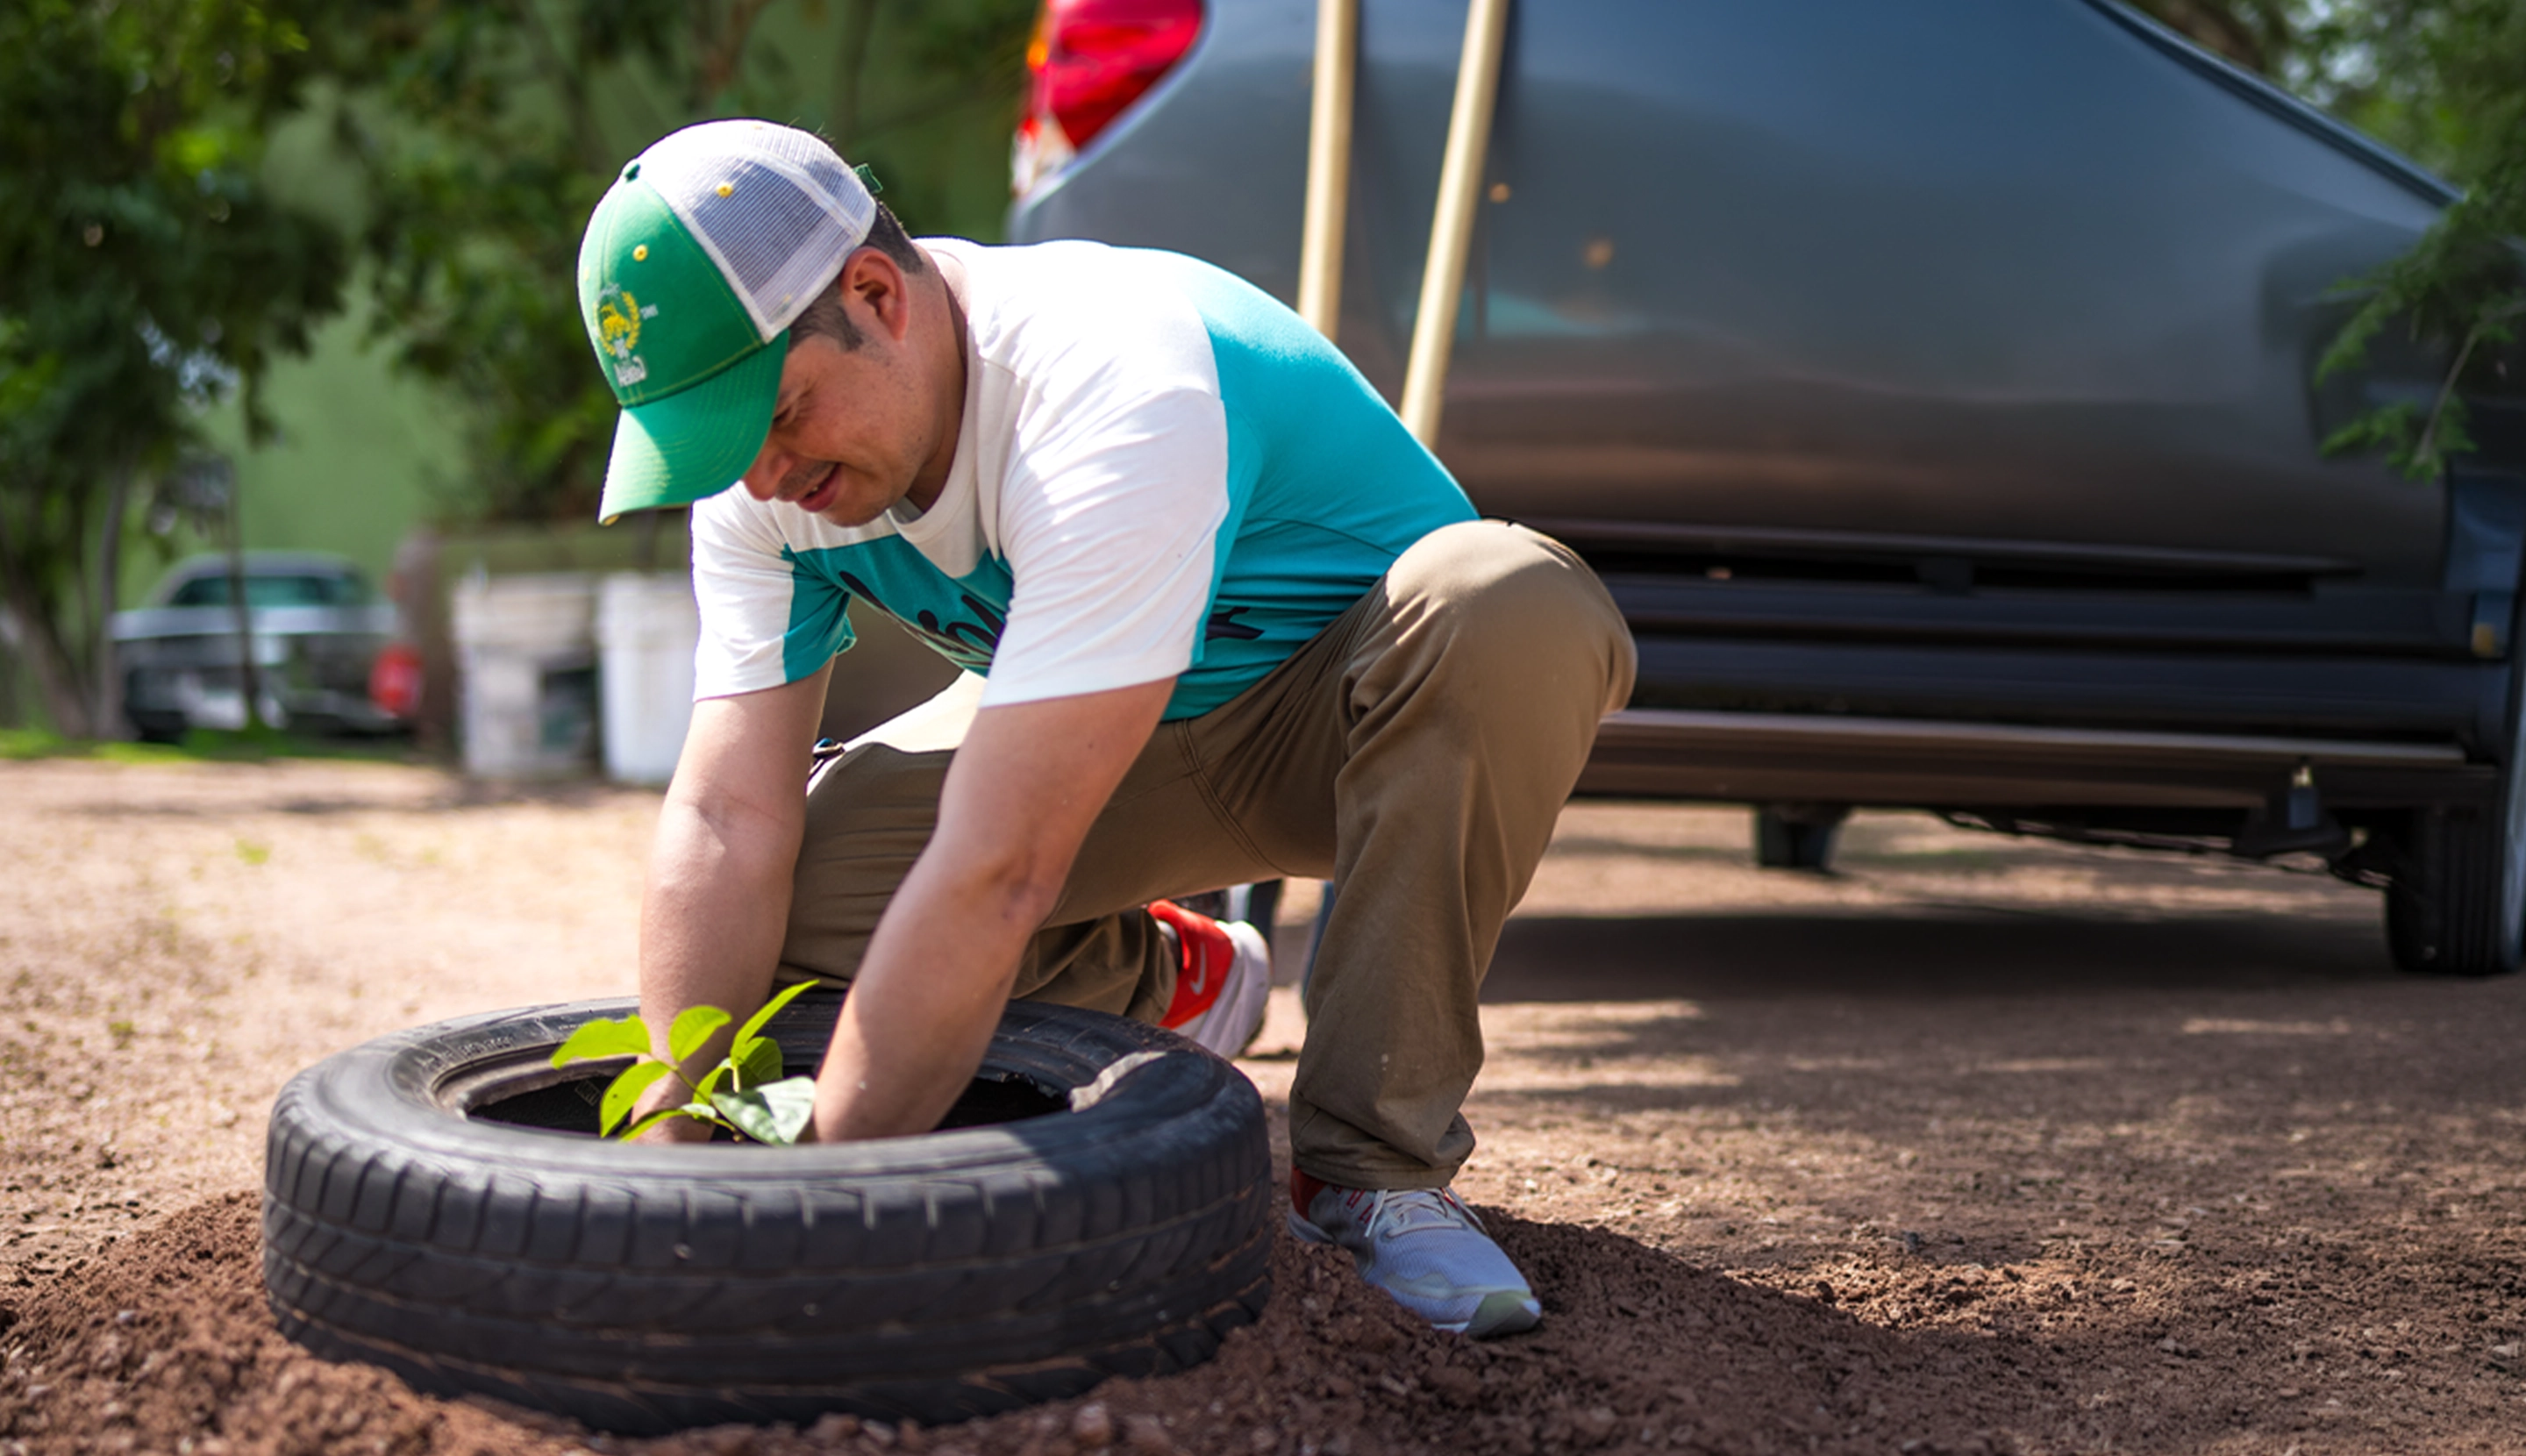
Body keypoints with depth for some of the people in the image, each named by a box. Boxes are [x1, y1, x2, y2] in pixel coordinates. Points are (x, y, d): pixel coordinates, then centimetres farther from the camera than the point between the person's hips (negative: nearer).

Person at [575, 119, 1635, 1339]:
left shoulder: (1118, 395, -38)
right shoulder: (773, 475, -16)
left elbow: (1001, 872, -42)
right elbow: (728, 827, -19)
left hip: (1360, 714, -5)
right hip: (1126, 739, 5)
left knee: (1506, 604, -39)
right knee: (794, 889, -19)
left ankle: (1369, 1161, -24)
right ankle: (1165, 984, 10)